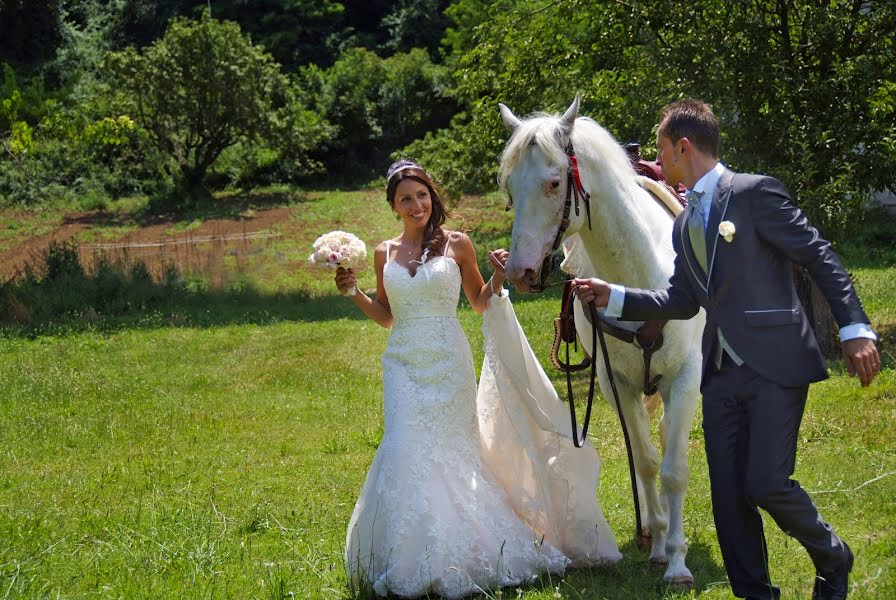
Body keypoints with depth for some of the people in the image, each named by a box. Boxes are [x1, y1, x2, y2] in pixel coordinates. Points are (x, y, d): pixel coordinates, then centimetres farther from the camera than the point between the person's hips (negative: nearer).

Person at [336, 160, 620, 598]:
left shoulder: (457, 245, 1)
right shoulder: (386, 253, 8)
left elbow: (480, 303, 10)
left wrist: (497, 279, -8)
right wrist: (352, 292, 3)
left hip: (448, 364, -2)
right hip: (403, 366, 2)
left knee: (451, 453, 1)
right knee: (407, 454, -6)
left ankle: (456, 556, 13)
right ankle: (412, 563, 5)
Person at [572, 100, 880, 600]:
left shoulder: (755, 193, -7)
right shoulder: (685, 225, 17)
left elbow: (820, 258, -8)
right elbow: (682, 301, 21)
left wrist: (855, 328, -16)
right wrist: (613, 297, 14)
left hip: (775, 365, -8)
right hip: (723, 374, 8)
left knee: (767, 484, -11)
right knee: (728, 495, 4)